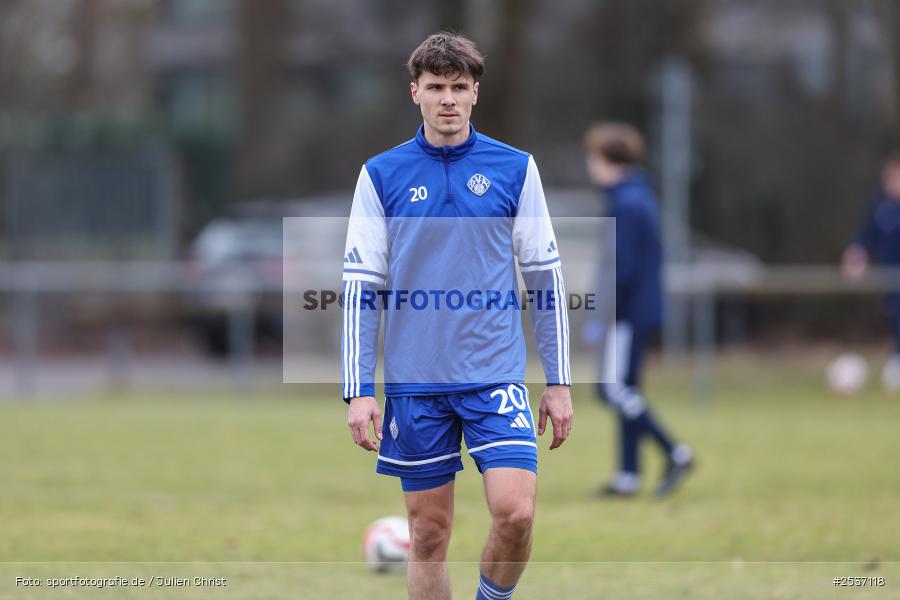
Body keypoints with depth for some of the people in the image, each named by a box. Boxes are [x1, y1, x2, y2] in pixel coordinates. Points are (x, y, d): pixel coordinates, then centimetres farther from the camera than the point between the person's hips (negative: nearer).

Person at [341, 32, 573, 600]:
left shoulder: (515, 169, 3)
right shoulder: (381, 175, 2)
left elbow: (545, 277, 6)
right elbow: (361, 287, 3)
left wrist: (559, 382, 3)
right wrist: (359, 392, -3)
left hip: (496, 378, 0)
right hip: (415, 383, 0)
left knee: (515, 512, -16)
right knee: (429, 534, 4)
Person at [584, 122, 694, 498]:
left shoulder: (625, 205, -17)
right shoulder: (640, 195, 13)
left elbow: (625, 268, -21)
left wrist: (610, 312, -16)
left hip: (627, 312, -10)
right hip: (644, 309, 10)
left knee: (614, 389, -6)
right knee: (623, 390, 11)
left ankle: (675, 453, -6)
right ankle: (628, 476, 11)